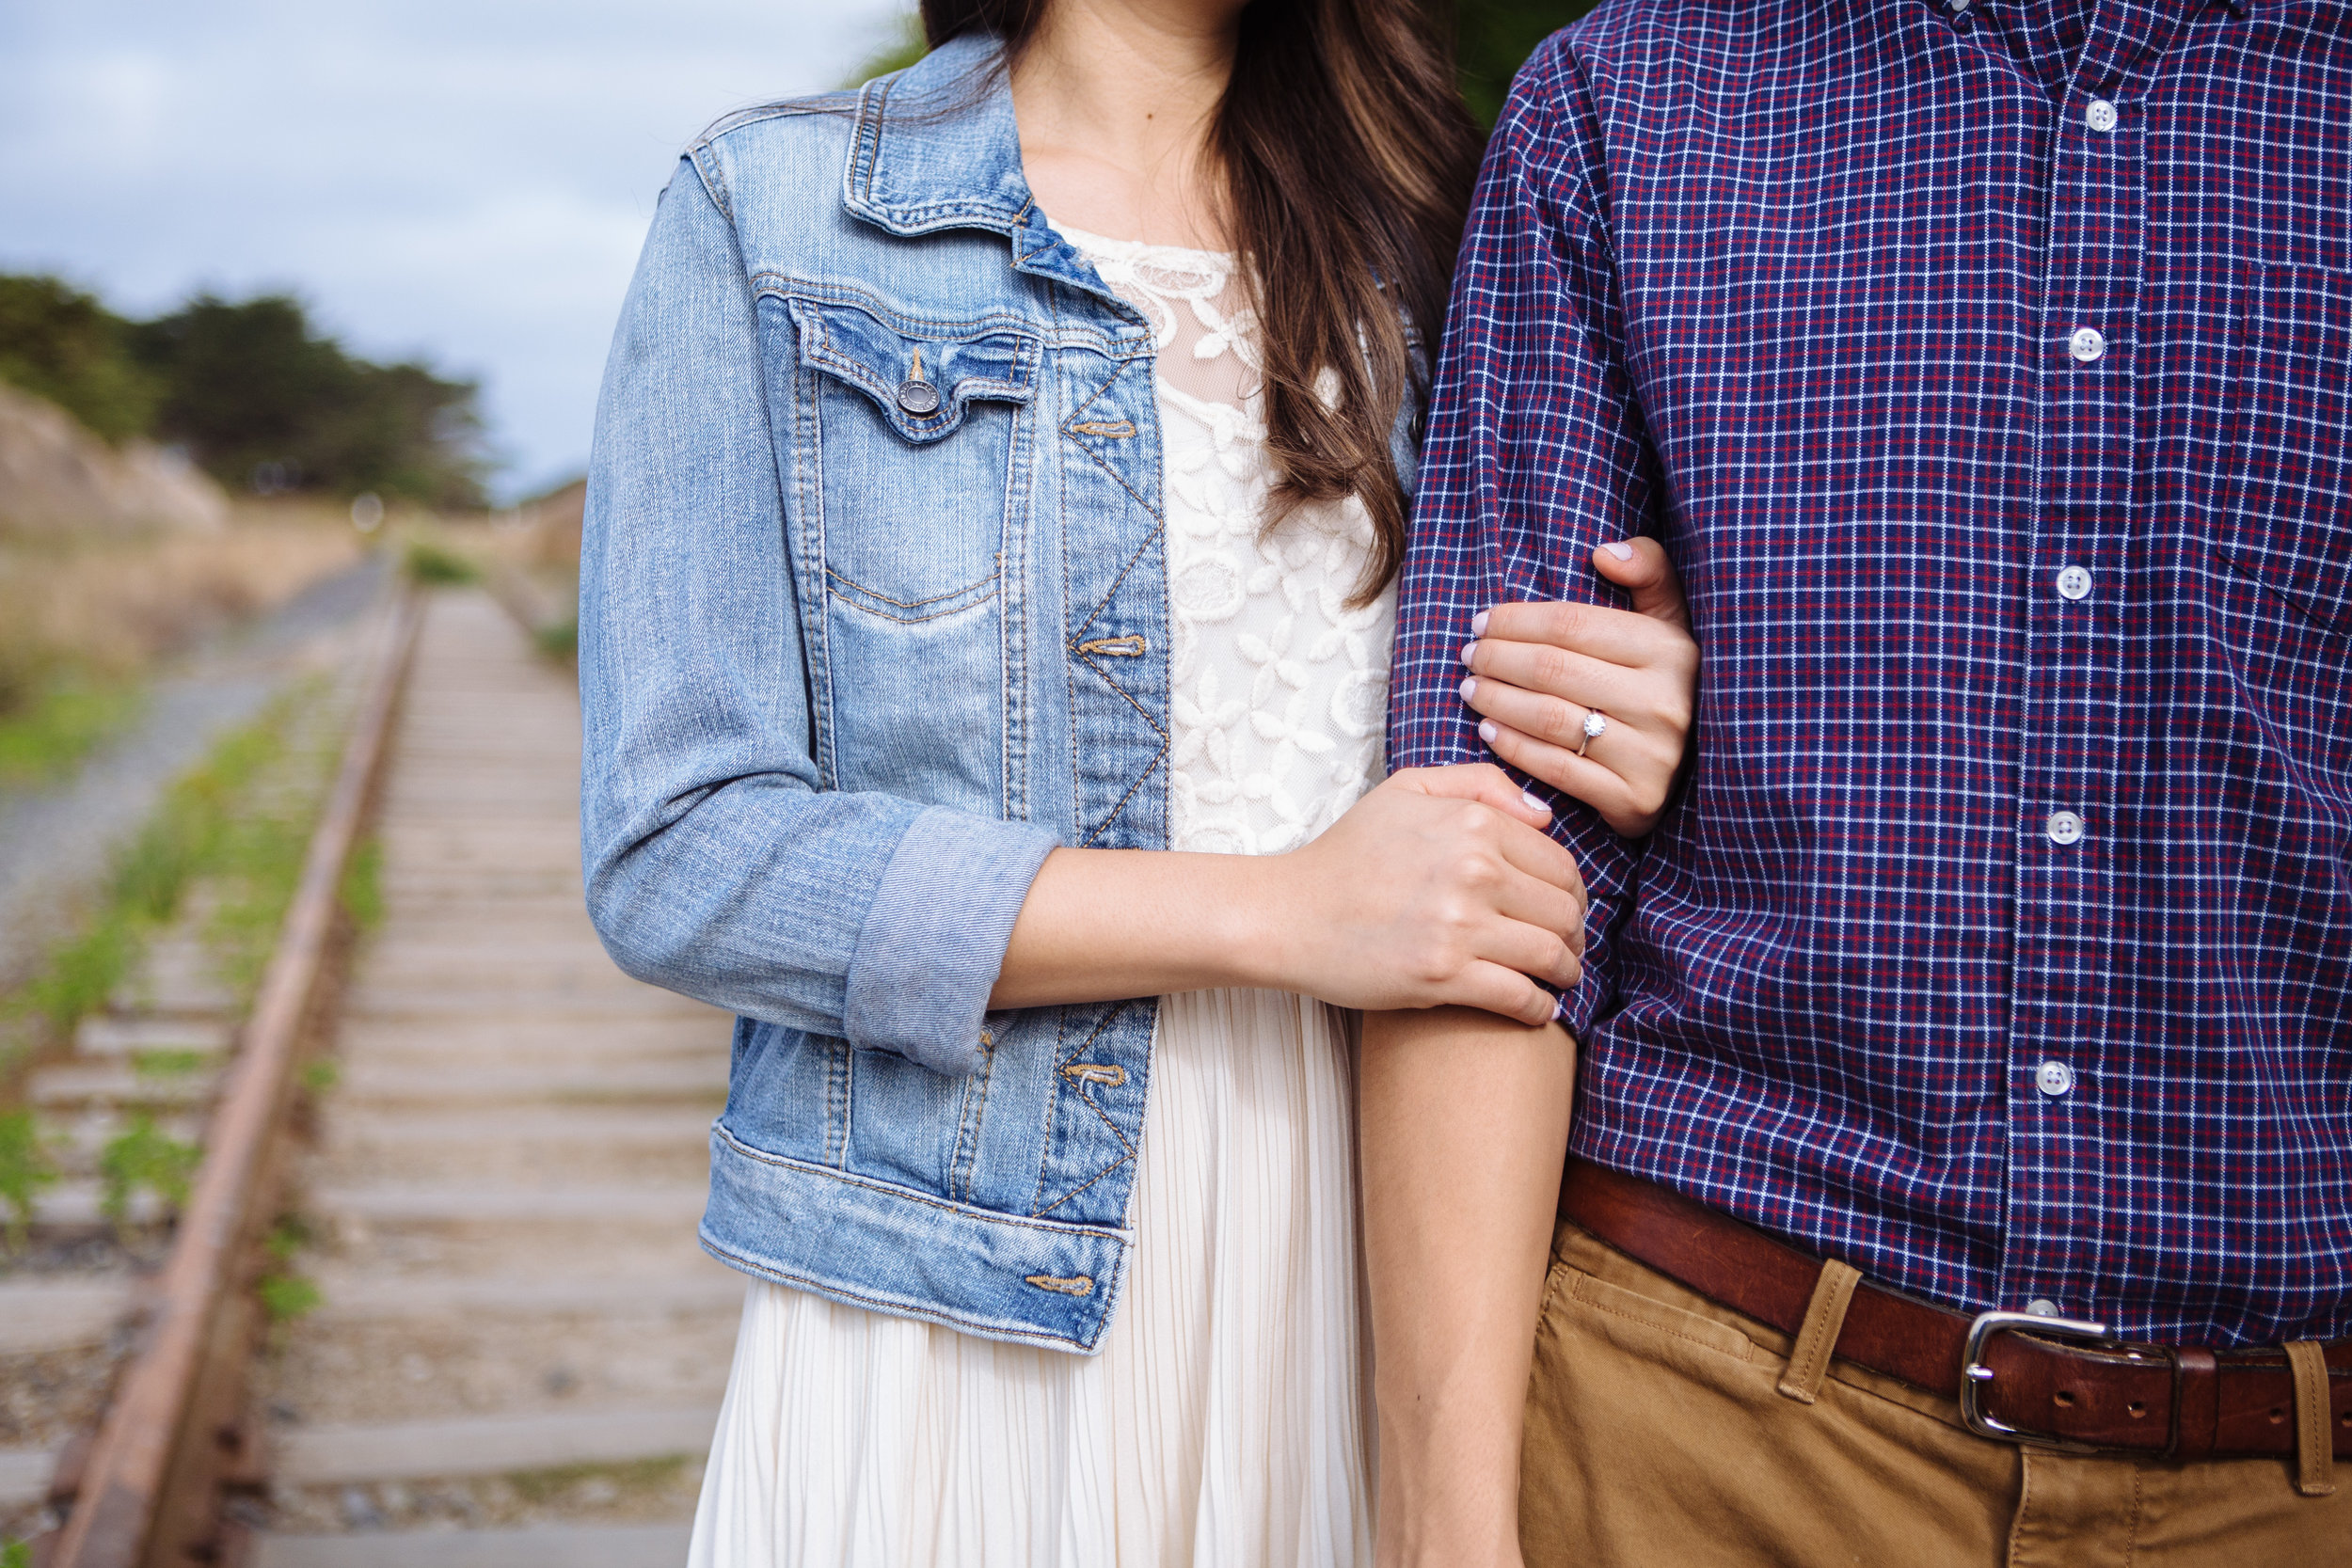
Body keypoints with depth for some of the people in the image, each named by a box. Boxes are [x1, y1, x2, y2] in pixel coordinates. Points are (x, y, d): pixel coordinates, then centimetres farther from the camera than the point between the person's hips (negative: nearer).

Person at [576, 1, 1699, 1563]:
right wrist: (1278, 911, -18)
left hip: (1368, 1296, 4)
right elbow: (676, 858, -11)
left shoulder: (1430, 243, 10)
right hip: (964, 1326, -3)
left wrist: (1637, 760, -10)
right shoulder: (767, 211, -3)